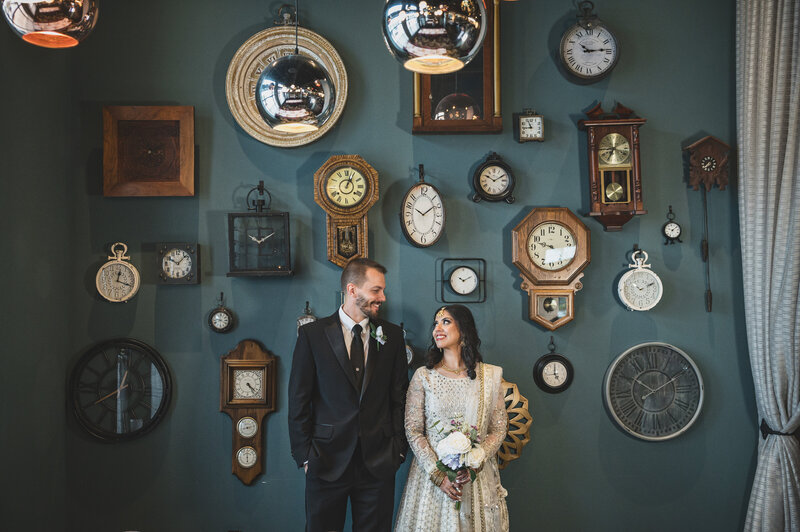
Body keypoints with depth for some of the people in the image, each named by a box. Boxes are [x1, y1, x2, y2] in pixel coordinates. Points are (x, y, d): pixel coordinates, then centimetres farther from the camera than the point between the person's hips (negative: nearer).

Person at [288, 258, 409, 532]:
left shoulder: (392, 336, 5)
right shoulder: (312, 334, -2)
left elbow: (399, 397, 7)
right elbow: (299, 400, -1)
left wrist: (398, 448, 2)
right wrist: (305, 455, -4)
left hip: (378, 463, 2)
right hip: (328, 461, -1)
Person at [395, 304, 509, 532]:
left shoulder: (490, 376, 1)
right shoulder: (423, 376, 0)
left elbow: (498, 430, 2)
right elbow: (413, 431, -3)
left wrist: (475, 464, -13)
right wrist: (438, 475, -12)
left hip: (477, 476, 1)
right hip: (431, 472, 0)